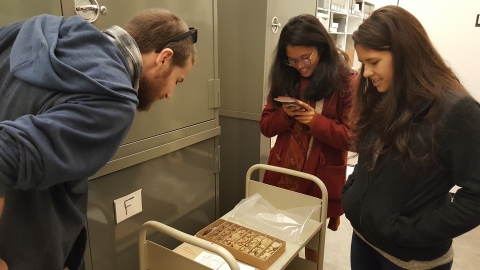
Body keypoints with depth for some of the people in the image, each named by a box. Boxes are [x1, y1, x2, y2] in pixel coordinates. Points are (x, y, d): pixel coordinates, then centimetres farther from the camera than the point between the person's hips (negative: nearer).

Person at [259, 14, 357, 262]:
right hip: (282, 175, 4)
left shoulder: (346, 82, -10)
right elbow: (266, 126, 4)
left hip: (320, 179, -3)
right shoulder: (284, 79, 4)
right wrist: (285, 114, -16)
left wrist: (316, 121, -24)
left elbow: (353, 137, -11)